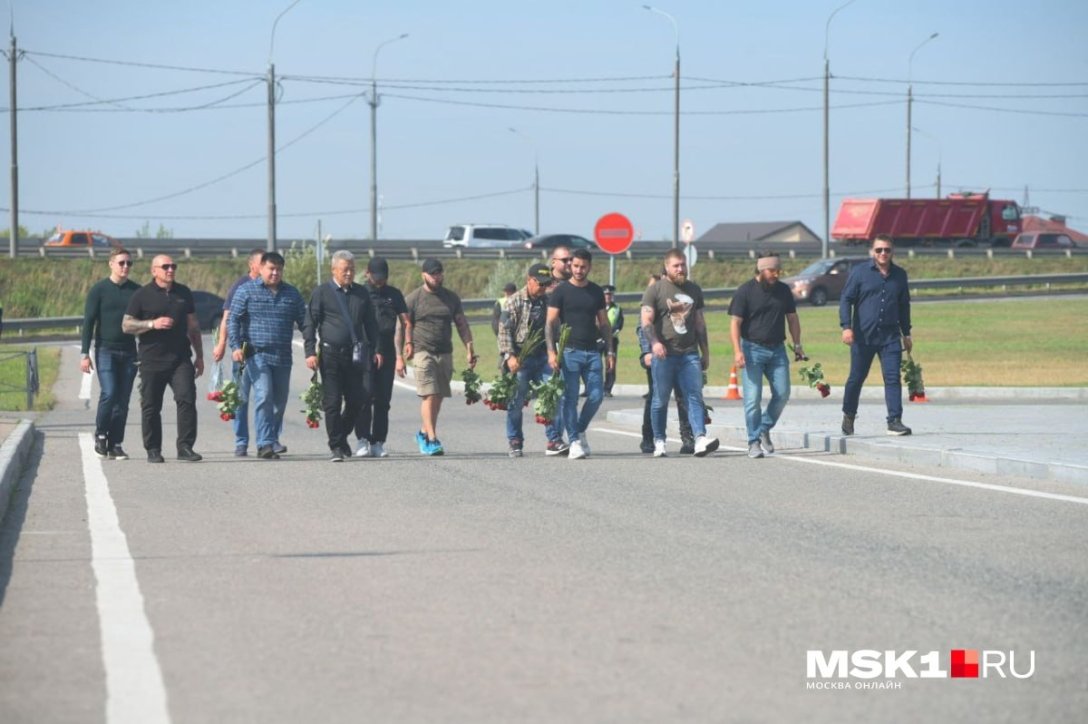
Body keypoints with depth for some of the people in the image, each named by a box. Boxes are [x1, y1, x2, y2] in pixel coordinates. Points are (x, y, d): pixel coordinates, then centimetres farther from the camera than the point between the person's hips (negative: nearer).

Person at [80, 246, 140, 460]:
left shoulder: (137, 291, 9)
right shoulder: (99, 290, 0)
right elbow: (88, 322, -1)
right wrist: (85, 353, -7)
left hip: (128, 352, 3)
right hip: (105, 350, -3)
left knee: (123, 401, 2)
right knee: (109, 393, -17)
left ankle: (115, 444, 7)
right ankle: (100, 434, 2)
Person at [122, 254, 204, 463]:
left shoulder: (183, 293, 13)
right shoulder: (142, 295, 2)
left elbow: (193, 326, 20)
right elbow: (126, 325, -1)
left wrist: (199, 355, 17)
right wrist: (152, 324, -14)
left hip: (180, 359, 2)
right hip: (152, 360, -2)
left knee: (187, 399, -12)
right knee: (151, 406, 2)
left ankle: (185, 447, -10)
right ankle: (153, 450, 12)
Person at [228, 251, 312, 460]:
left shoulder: (292, 294, 12)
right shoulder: (246, 291, 2)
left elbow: (304, 323, 14)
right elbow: (233, 320, -1)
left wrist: (310, 352, 6)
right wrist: (235, 346, -15)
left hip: (283, 357, 4)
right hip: (257, 355, -4)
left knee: (280, 402, 8)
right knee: (264, 397, -17)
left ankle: (272, 441, 21)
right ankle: (264, 445, -20)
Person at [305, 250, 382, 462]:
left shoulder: (362, 293, 13)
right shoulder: (321, 293, 1)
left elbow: (371, 324, 19)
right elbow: (311, 324, 0)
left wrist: (376, 349, 12)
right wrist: (310, 352, -9)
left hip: (355, 355, 3)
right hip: (331, 354, -3)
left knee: (358, 398, 0)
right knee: (332, 402, -3)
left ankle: (342, 435, 23)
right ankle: (336, 447, 4)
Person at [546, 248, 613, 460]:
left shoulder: (596, 292, 13)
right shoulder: (561, 291, 1)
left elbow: (604, 324, 17)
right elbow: (550, 323, -3)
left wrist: (610, 351, 10)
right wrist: (551, 351, -13)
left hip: (592, 352, 4)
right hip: (569, 352, -4)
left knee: (596, 395, -2)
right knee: (570, 397, -4)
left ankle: (580, 430, 20)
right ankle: (574, 441, 1)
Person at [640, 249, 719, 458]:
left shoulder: (694, 289, 17)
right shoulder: (655, 290, 3)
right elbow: (646, 320, -6)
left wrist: (705, 353, 21)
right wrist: (654, 342, -24)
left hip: (689, 354, 3)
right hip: (664, 354, -3)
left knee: (695, 397, -10)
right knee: (661, 400, 3)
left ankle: (700, 440, -20)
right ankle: (659, 442, 13)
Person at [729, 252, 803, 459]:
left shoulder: (783, 291, 10)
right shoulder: (746, 291, -4)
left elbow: (792, 318, 19)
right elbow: (735, 322, -7)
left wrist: (797, 345, 12)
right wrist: (737, 351, -17)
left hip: (777, 349, 4)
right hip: (753, 349, -4)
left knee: (782, 394, -1)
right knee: (753, 398, -7)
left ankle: (764, 430, 19)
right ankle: (754, 442, -1)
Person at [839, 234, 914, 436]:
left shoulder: (899, 275, 11)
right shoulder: (859, 272, 0)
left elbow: (904, 305, 21)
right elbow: (846, 299, -2)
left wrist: (906, 333, 22)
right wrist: (846, 326, -14)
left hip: (890, 336, 2)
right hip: (863, 336, -2)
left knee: (893, 377, -8)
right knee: (856, 377, 7)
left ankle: (895, 421, -10)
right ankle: (849, 415, 28)